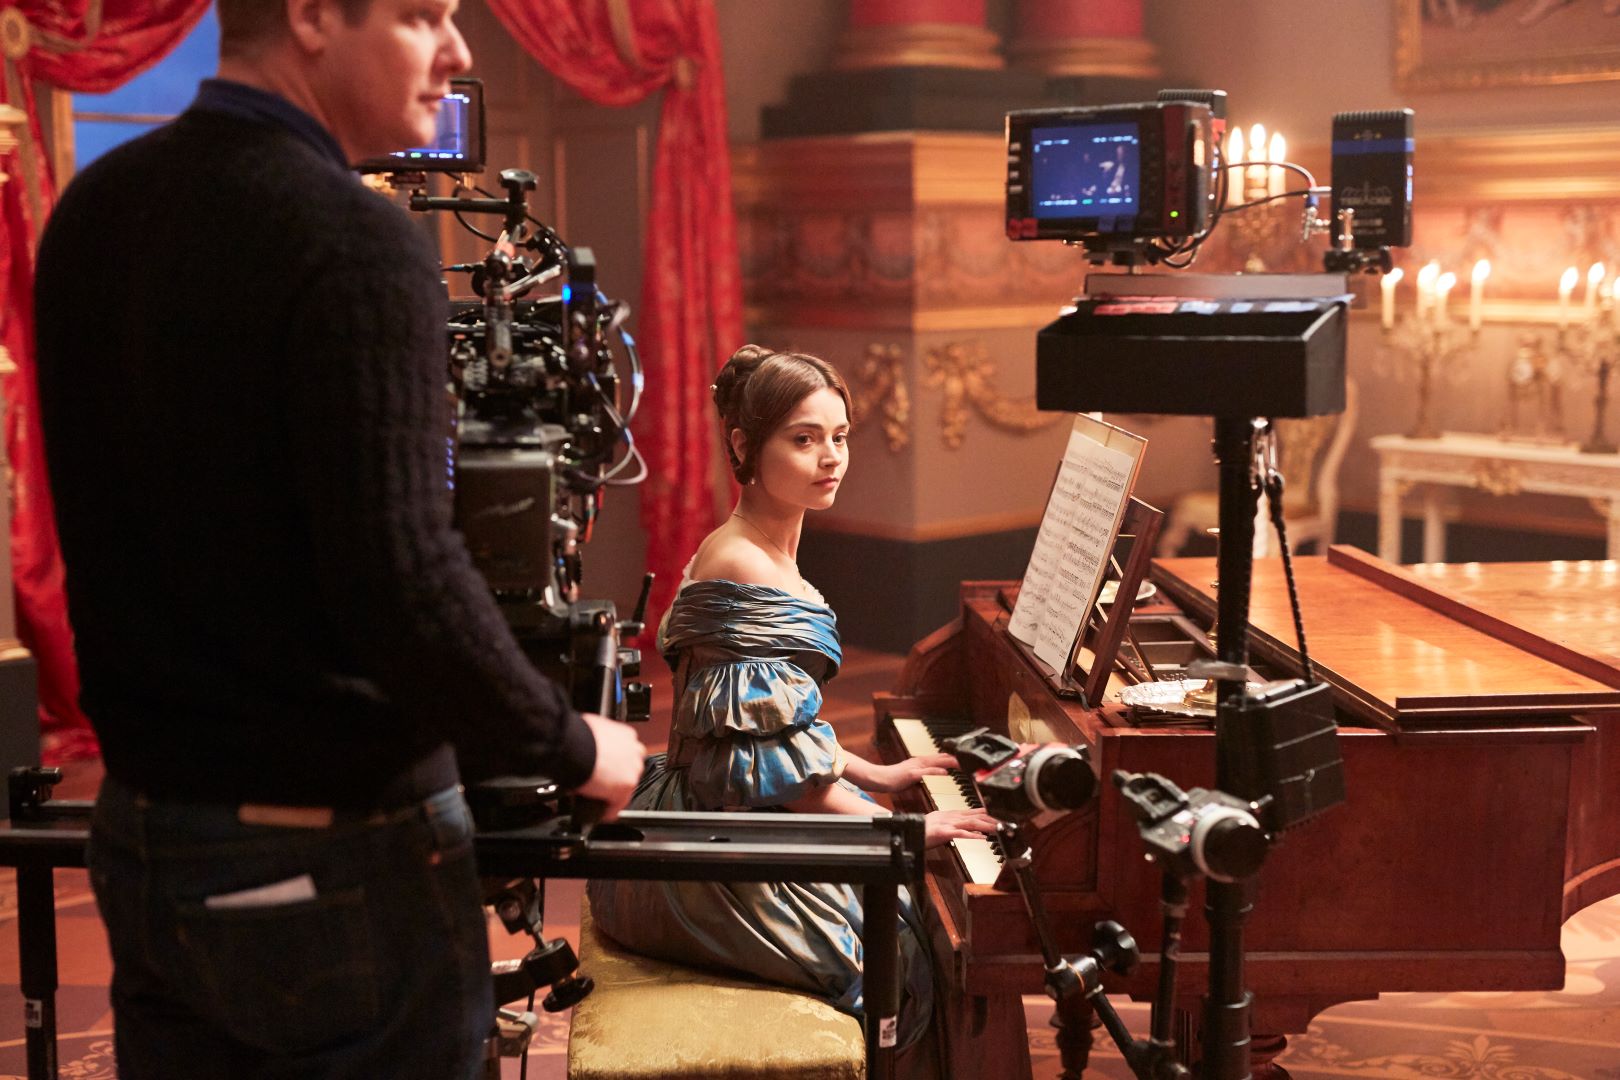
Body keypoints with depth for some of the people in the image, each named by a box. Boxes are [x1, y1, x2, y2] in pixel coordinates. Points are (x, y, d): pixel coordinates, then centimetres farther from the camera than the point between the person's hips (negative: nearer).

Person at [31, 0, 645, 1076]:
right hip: (335, 861, -7)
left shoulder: (92, 211, 4)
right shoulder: (354, 242, -20)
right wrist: (575, 747, -11)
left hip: (142, 829, 7)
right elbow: (405, 584, -26)